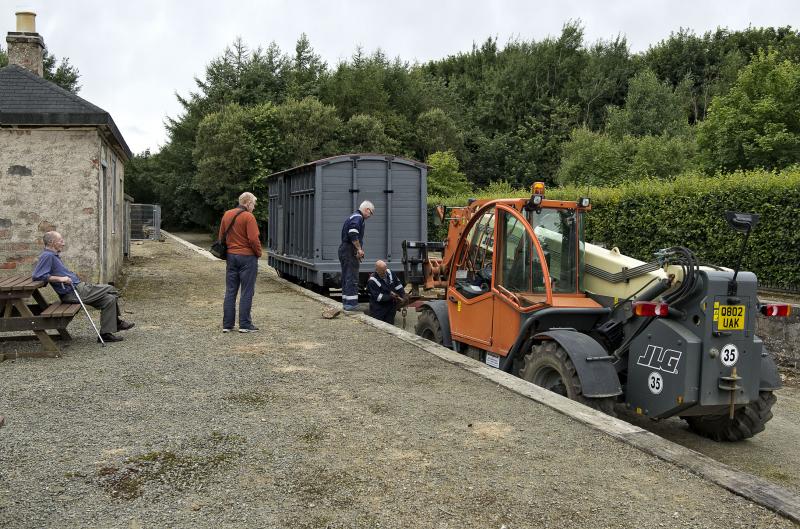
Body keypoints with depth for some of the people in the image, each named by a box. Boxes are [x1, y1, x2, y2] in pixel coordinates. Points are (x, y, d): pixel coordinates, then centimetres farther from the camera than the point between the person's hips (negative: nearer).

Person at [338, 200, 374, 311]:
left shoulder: (353, 217, 22)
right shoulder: (358, 218, -10)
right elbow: (353, 234, -26)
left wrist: (359, 250, 17)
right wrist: (359, 249, -18)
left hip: (343, 249, 10)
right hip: (350, 251, -10)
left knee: (346, 277, 13)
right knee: (352, 277, -8)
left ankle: (345, 302, 17)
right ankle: (351, 303, -8)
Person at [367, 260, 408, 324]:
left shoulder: (389, 273, -3)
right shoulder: (372, 281, -20)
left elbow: (398, 285, 8)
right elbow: (378, 297, -22)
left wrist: (403, 295, -3)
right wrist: (391, 297, -26)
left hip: (391, 306, 6)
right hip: (378, 309, -6)